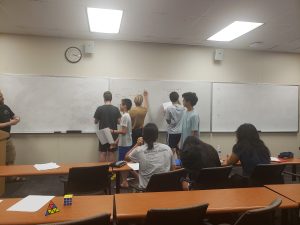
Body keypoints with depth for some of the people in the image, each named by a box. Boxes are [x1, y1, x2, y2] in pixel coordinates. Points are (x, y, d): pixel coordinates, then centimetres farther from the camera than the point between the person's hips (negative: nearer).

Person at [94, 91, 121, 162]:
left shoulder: (99, 108, -8)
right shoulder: (116, 109, -5)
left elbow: (96, 121, 1)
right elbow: (118, 121, -2)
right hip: (113, 134, 1)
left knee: (103, 153, 8)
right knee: (112, 153, 9)